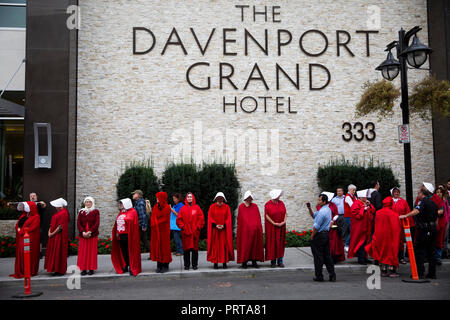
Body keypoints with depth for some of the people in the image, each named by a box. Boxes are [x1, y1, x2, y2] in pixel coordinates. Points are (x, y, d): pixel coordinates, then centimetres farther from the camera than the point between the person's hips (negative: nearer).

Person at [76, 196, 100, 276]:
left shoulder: (96, 212, 3)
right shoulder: (81, 212, 10)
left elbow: (97, 223, -5)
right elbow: (78, 223, 4)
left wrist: (90, 232, -15)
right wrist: (83, 232, -11)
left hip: (92, 235, -2)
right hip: (83, 235, 2)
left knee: (92, 251, -1)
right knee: (83, 252, 0)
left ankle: (91, 269, 4)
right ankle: (84, 269, 6)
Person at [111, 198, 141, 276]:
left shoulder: (132, 212, -5)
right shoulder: (121, 212, 16)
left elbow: (134, 224, -11)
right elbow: (117, 223, 19)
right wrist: (117, 232, 9)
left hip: (128, 236, -7)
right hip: (120, 235, 7)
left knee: (130, 251, -4)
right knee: (123, 251, 11)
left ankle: (132, 268, 2)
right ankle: (125, 266, 22)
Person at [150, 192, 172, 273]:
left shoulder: (167, 208, -5)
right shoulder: (155, 207, 11)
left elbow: (165, 219, -10)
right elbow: (153, 218, 6)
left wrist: (156, 224, -10)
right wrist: (154, 224, -11)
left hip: (164, 230, -5)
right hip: (156, 231, 5)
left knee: (164, 247, -1)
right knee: (157, 246, 3)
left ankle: (165, 266, 6)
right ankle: (159, 266, 9)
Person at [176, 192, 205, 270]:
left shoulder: (197, 207, 5)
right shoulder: (183, 208, 7)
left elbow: (201, 218, 2)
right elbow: (179, 219, 6)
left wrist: (198, 227, -5)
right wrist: (182, 227, -3)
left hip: (195, 232, 0)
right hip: (185, 232, 1)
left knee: (195, 248, 2)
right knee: (186, 249, 2)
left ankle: (195, 264, 11)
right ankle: (187, 265, 10)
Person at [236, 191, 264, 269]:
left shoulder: (255, 206, 9)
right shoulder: (241, 207, 1)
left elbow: (258, 218, 7)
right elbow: (240, 220, -1)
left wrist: (256, 226, -6)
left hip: (255, 230, 3)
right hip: (245, 230, -3)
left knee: (255, 245, 4)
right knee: (245, 245, -2)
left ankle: (254, 261, 11)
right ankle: (244, 262, 4)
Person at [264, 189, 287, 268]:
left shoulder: (281, 203, 7)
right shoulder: (268, 204, -7)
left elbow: (285, 213, 7)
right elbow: (267, 215, -10)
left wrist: (284, 221, -7)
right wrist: (274, 223, -15)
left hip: (281, 227, 4)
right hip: (271, 227, -4)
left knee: (280, 243, 5)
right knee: (272, 243, 0)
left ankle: (280, 261, 11)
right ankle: (273, 261, 7)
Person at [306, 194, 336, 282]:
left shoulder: (322, 212, -21)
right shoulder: (327, 209, 11)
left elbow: (316, 226, -19)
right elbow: (314, 215, 19)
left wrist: (312, 237, -10)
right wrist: (309, 208, 5)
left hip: (319, 235, -9)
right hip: (326, 234, 9)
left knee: (318, 256, 1)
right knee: (327, 255, 12)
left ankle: (319, 276, 9)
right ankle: (332, 275, 14)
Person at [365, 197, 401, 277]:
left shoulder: (378, 213, -1)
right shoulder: (394, 214, -13)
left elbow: (376, 226, 6)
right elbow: (397, 228, -11)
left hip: (380, 236, 4)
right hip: (390, 237, -4)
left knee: (382, 252, 12)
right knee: (390, 252, 6)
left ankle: (384, 271, 14)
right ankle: (391, 270, 6)